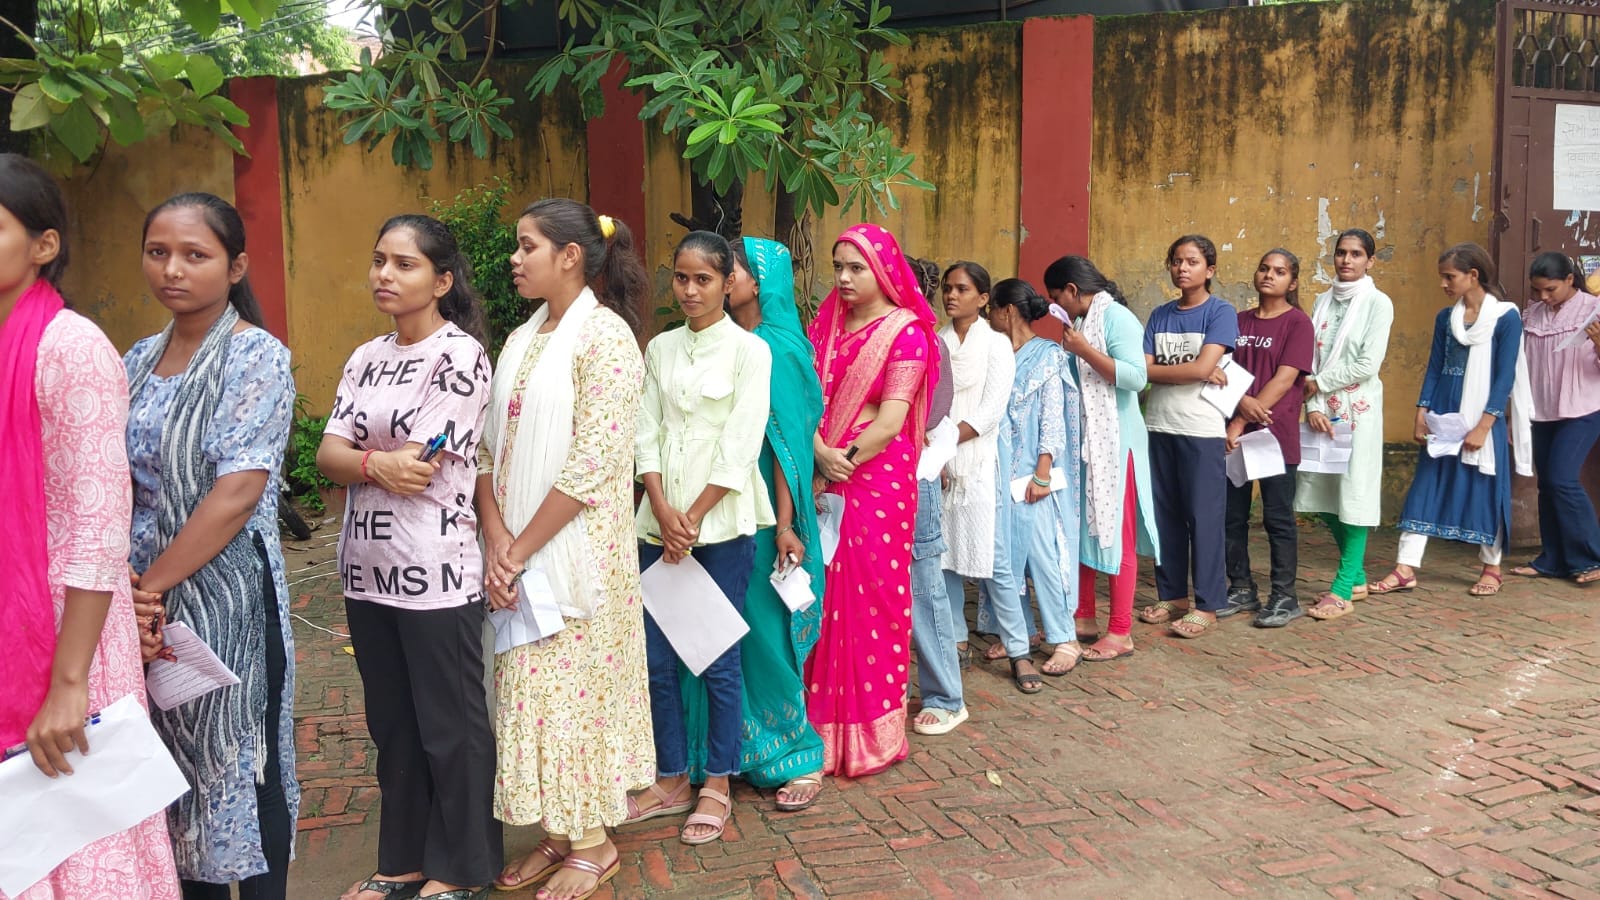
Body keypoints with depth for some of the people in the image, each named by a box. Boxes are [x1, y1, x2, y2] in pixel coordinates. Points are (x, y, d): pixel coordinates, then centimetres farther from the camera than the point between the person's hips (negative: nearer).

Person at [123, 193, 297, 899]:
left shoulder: (258, 357, -10)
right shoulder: (138, 361, 10)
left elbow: (237, 495, -17)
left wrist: (153, 582, -14)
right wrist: (122, 581, -8)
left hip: (225, 592, -6)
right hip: (145, 591, 6)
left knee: (234, 758, 4)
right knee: (169, 759, 14)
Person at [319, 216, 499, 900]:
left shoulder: (459, 354, -9)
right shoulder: (366, 359, 12)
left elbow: (419, 464, -16)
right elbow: (328, 454, 2)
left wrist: (354, 459, -3)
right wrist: (378, 463, -16)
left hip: (435, 572, -7)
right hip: (367, 568, 7)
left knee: (451, 726, 5)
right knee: (391, 723, 17)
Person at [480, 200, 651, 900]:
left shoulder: (604, 335, -11)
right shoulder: (523, 339, 12)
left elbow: (591, 463, -18)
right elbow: (490, 447, 8)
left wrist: (522, 549, -15)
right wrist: (496, 537, -7)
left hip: (577, 548, -7)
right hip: (516, 552, 7)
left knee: (574, 685, 2)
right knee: (530, 687, 12)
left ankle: (593, 842, 19)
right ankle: (557, 833, 27)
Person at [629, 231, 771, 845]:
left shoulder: (749, 350, -2)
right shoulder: (661, 348, 11)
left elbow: (741, 447, -9)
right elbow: (646, 433, 6)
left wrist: (694, 519, -11)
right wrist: (662, 512, -8)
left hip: (721, 521, -4)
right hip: (660, 520, 4)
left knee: (718, 660, 1)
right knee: (656, 657, 6)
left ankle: (717, 787, 16)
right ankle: (671, 779, 22)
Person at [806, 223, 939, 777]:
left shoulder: (906, 333, -4)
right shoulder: (827, 323, 12)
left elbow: (890, 421, -11)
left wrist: (845, 462, -9)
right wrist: (821, 453, -13)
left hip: (878, 480, -5)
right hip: (825, 479, 5)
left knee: (871, 600, 1)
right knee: (827, 599, 7)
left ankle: (872, 736, 14)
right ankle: (825, 725, 18)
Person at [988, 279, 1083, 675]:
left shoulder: (1048, 356, -4)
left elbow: (1053, 417, -9)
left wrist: (1042, 474, -15)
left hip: (1033, 474, -5)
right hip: (1000, 472, 6)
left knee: (1043, 552, -5)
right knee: (1005, 551, 8)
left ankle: (1064, 639, 4)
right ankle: (1016, 632, 20)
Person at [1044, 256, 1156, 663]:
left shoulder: (1116, 318, -12)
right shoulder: (1080, 322, 13)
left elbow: (1136, 377, -24)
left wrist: (1084, 351, -22)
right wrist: (1067, 354, 4)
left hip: (1114, 441, -9)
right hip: (1082, 441, 9)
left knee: (1115, 533, -3)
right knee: (1080, 529, 13)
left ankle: (1120, 632, 5)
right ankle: (1084, 618, 24)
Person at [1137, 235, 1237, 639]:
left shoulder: (1221, 312, -3)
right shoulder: (1160, 315, 11)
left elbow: (1202, 368, -15)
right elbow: (1142, 369, 1)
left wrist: (1155, 369, -3)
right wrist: (1190, 373, -10)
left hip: (1202, 430, -5)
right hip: (1160, 427, 5)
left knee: (1204, 516, 0)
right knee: (1165, 513, 10)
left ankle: (1206, 605, 7)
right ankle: (1172, 594, 22)